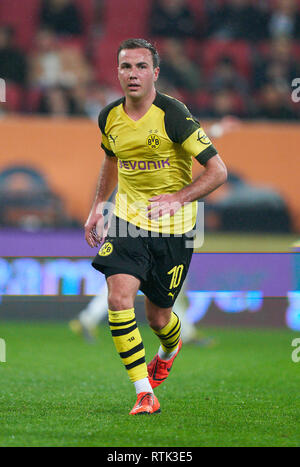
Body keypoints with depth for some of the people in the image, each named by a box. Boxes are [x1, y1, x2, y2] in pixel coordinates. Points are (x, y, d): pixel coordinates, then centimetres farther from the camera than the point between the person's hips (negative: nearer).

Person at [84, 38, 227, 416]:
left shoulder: (173, 115, -17)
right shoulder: (109, 117, 0)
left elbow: (218, 171, -16)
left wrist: (178, 198, -27)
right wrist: (97, 207, 15)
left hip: (172, 227, -3)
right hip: (127, 217, 3)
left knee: (158, 317, 8)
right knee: (119, 298, -19)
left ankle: (169, 349, 48)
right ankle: (144, 393, -13)